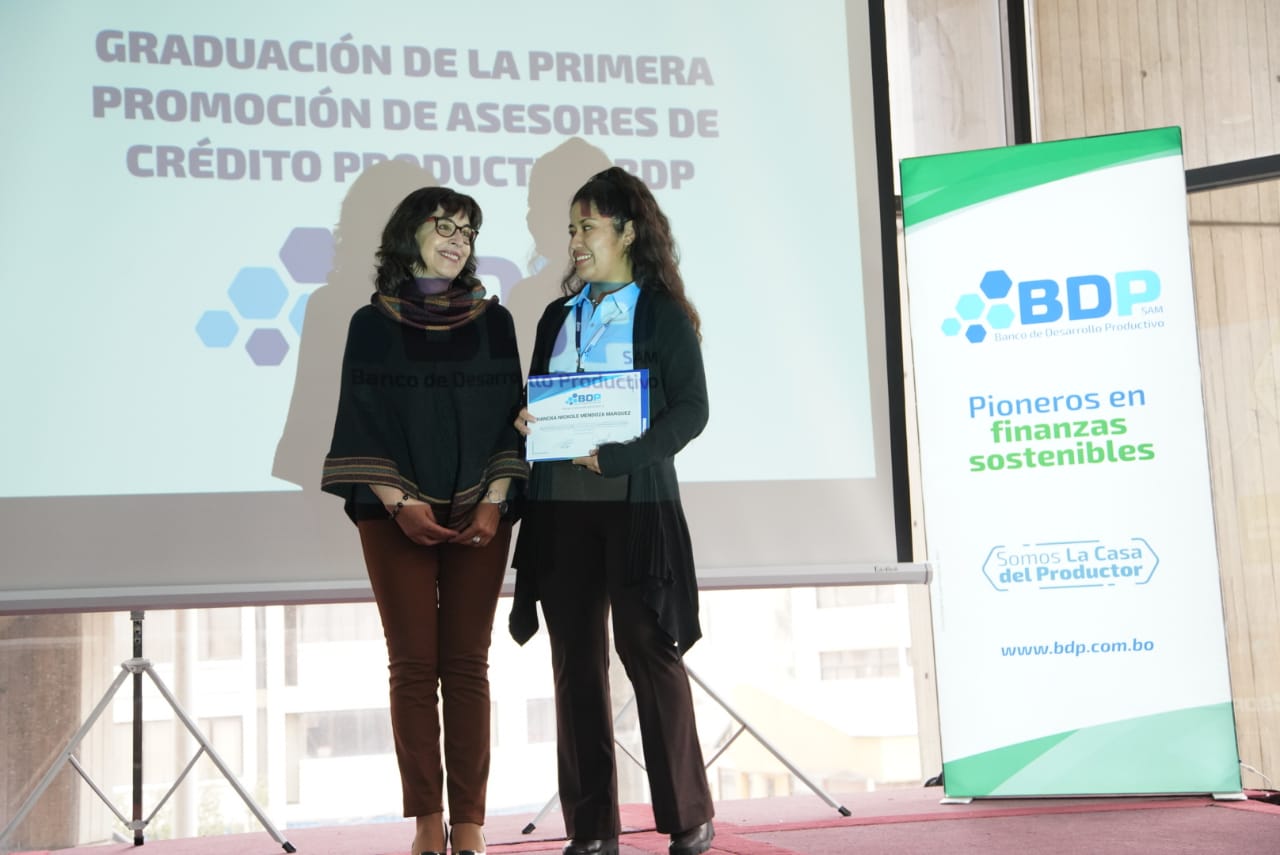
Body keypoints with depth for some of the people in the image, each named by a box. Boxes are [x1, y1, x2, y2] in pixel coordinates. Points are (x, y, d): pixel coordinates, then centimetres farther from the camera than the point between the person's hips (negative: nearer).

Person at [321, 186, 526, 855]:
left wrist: (493, 501, -6)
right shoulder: (372, 324, 6)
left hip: (478, 516, 1)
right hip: (396, 516, -1)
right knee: (413, 666, -1)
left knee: (467, 666, 0)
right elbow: (362, 422, 1)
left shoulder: (493, 321, 10)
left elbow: (510, 416, 7)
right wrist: (399, 503, -10)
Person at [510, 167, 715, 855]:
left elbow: (690, 409, -7)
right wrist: (525, 423, -3)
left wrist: (613, 458, -17)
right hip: (560, 506, 5)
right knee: (576, 662, 5)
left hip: (635, 501, -5)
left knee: (647, 650, -4)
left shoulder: (662, 313, 2)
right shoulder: (557, 316, 18)